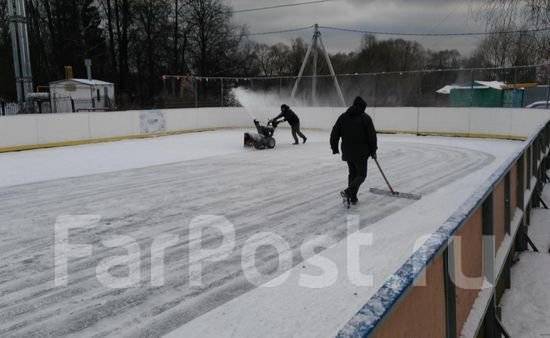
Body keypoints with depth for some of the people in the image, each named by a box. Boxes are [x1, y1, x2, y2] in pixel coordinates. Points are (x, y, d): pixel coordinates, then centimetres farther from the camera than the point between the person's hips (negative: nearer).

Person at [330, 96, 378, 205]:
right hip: (361, 152, -4)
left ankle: (352, 197, 17)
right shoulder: (365, 118, -7)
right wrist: (373, 151, 2)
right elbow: (372, 135, -7)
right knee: (361, 175, 5)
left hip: (347, 151, 5)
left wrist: (334, 147, 15)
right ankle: (349, 191, -19)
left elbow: (335, 133, 5)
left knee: (353, 173, 19)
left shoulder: (343, 117, 5)